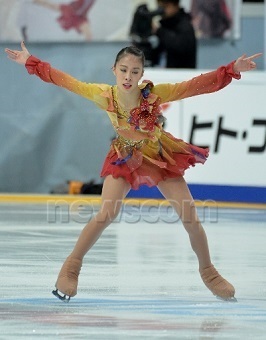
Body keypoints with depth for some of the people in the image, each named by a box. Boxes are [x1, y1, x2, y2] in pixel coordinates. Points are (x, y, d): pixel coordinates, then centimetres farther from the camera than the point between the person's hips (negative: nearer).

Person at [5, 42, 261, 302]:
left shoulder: (155, 94, -26)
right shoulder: (105, 95, -22)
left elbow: (197, 85, -30)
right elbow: (65, 81, -15)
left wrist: (233, 70, -39)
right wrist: (31, 62, -13)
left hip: (160, 158, 0)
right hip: (125, 158, 0)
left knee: (190, 217, -3)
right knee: (105, 215, -17)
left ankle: (208, 272, 17)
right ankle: (71, 267, 1)